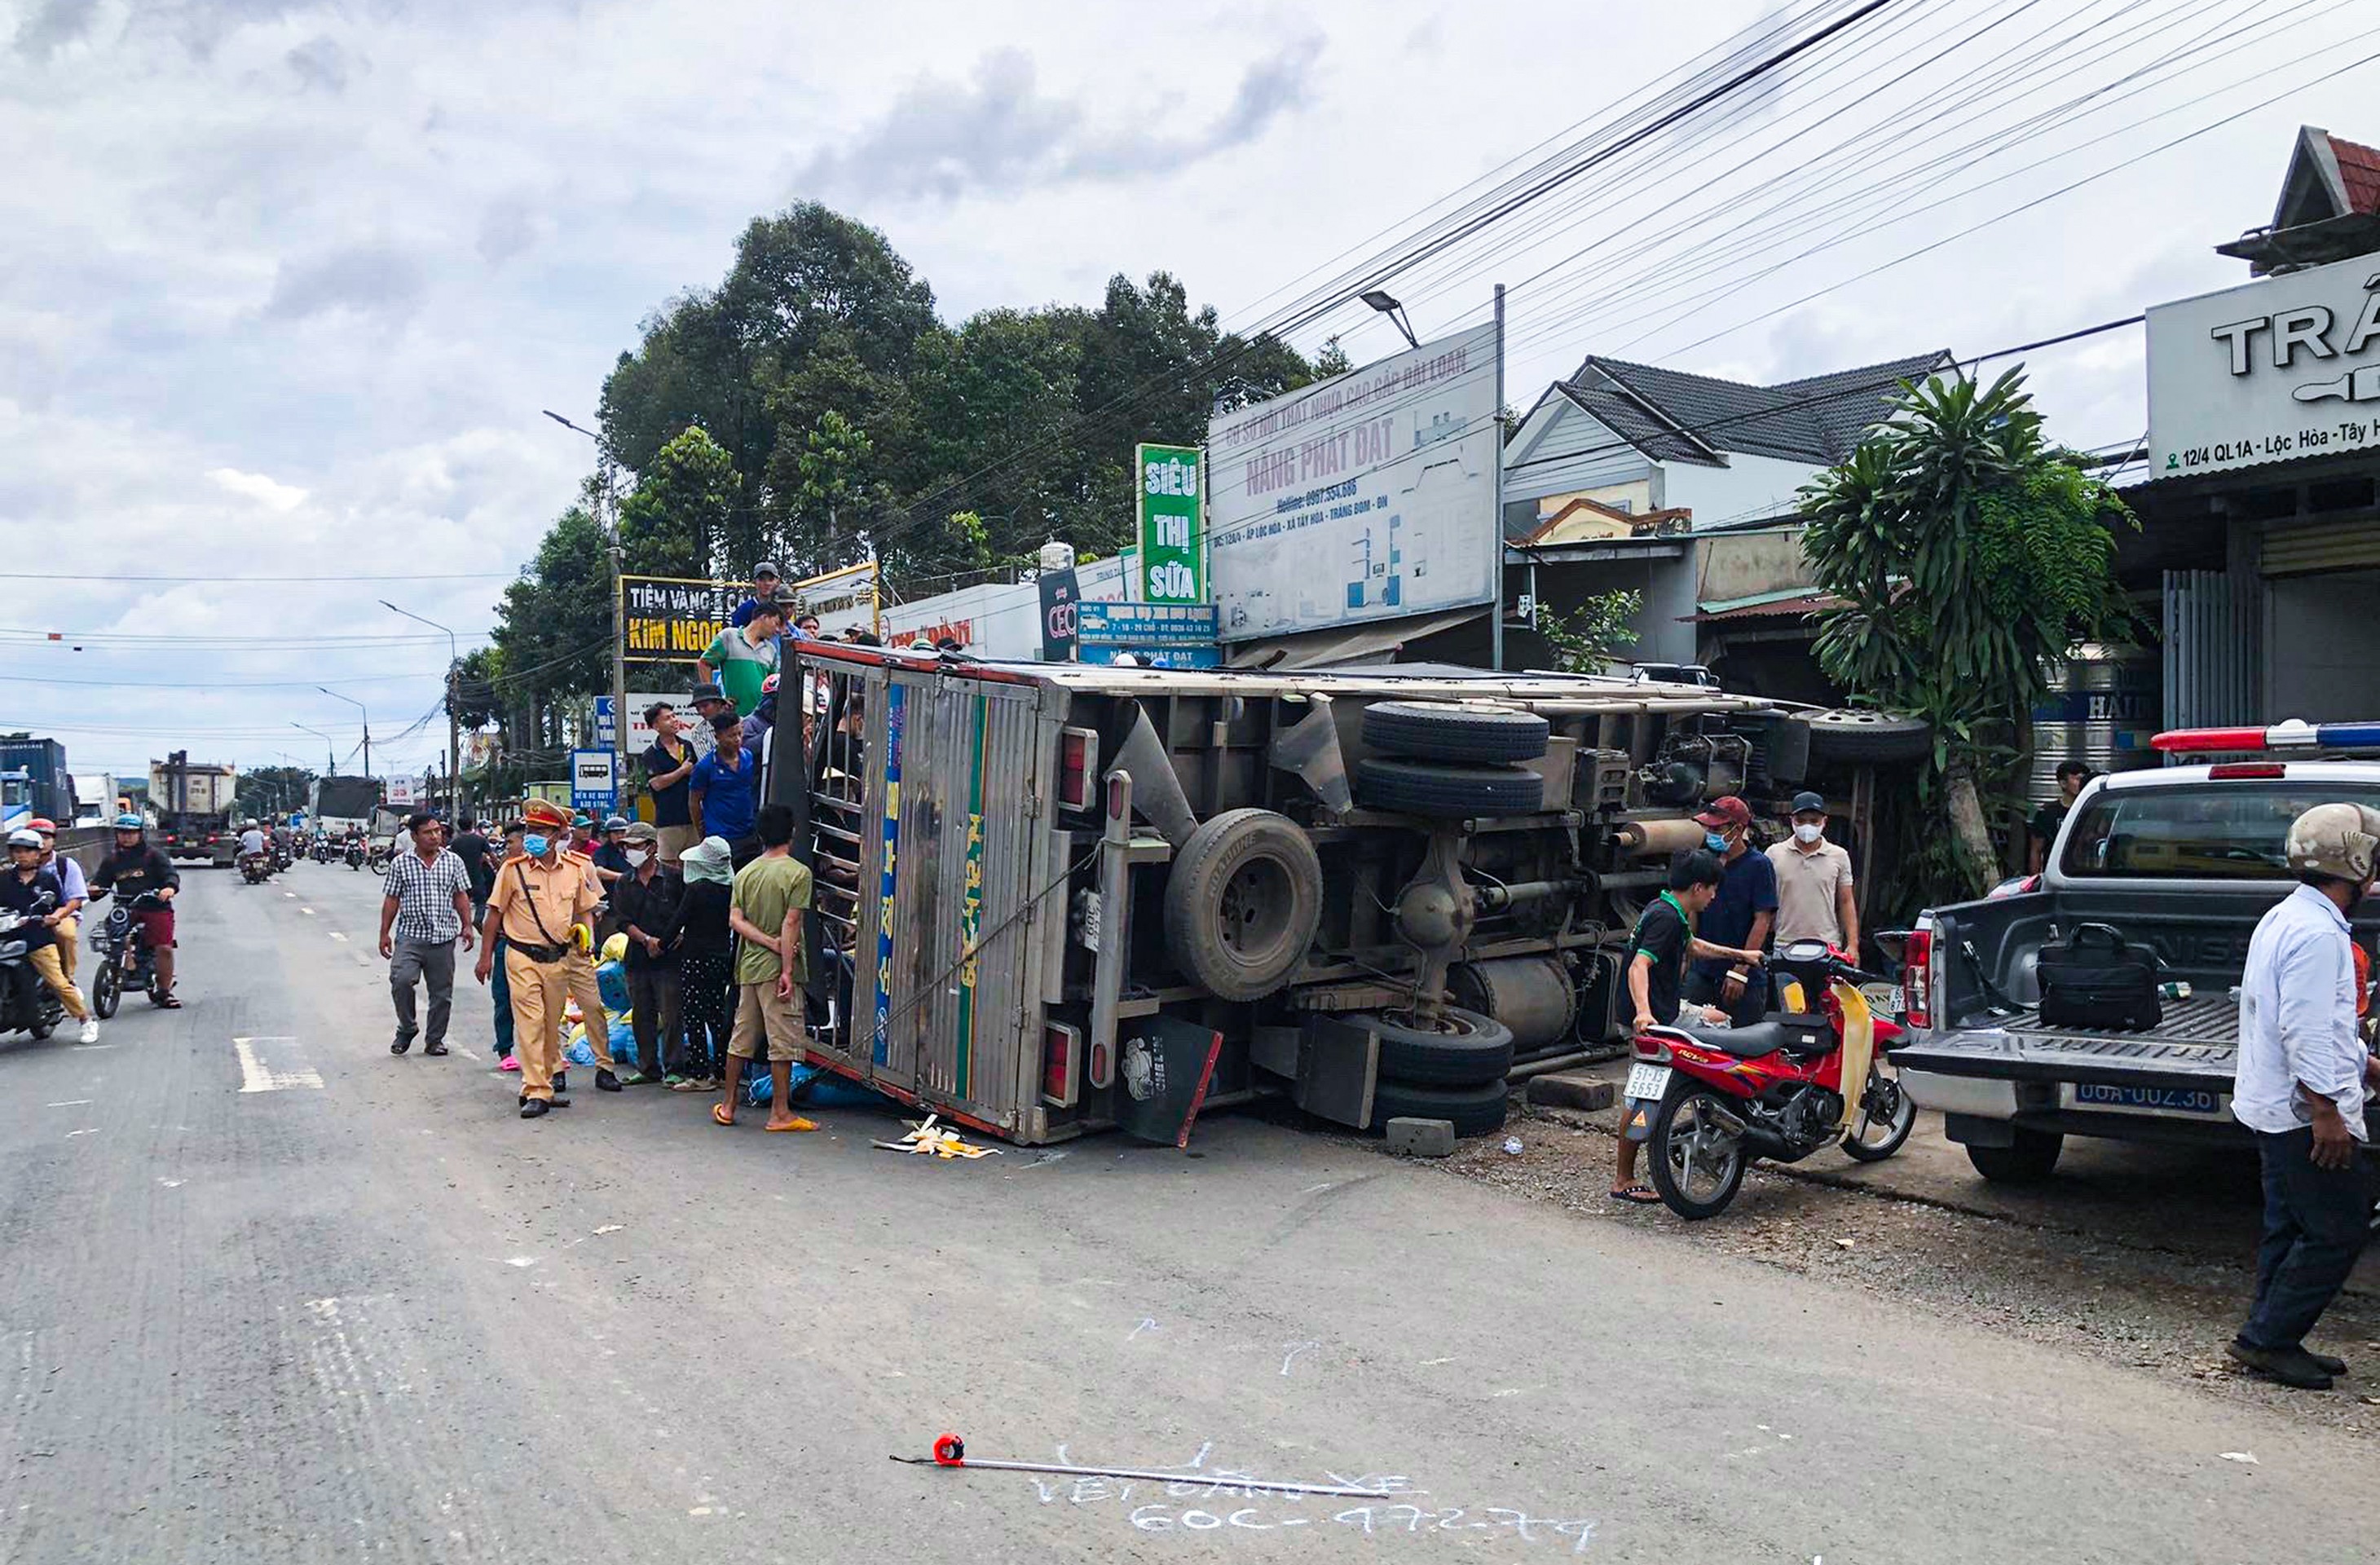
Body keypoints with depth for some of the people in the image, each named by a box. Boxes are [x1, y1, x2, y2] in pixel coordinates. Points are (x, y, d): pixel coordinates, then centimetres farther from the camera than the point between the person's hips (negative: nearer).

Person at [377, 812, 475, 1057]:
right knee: (401, 980, -20)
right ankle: (406, 1030, 2)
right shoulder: (400, 864, 3)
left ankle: (435, 1039, 20)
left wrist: (467, 926, 1)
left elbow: (461, 896, 10)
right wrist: (384, 933, 3)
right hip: (410, 936, -2)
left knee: (442, 992, 5)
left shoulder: (453, 862, 7)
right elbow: (391, 900, 6)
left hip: (443, 938, 2)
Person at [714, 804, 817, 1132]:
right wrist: (787, 969, -16)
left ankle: (728, 1106, 23)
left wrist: (771, 943, -7)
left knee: (741, 1038, 15)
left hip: (749, 966, 6)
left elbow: (735, 919, 0)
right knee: (783, 1042, -2)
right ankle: (781, 1113, 0)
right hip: (777, 969, -6)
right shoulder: (798, 872, -9)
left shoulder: (745, 872, 9)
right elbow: (791, 923, -15)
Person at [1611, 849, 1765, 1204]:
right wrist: (1643, 1012, -47)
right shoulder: (1666, 918, -20)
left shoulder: (1670, 912, 12)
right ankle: (1623, 1181, 3)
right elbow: (1639, 966, -33)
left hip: (1667, 1007, 11)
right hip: (1652, 1019, -11)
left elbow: (1694, 946, 32)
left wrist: (1740, 955, 39)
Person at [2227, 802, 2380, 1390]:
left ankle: (2271, 1342, 21)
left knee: (2290, 1228, 15)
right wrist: (2326, 1112, -23)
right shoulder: (2318, 934, -20)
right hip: (2305, 1112, -10)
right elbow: (2306, 1032, -25)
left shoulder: (2285, 918, 14)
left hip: (2274, 1109, 11)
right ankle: (2267, 1338, 1)